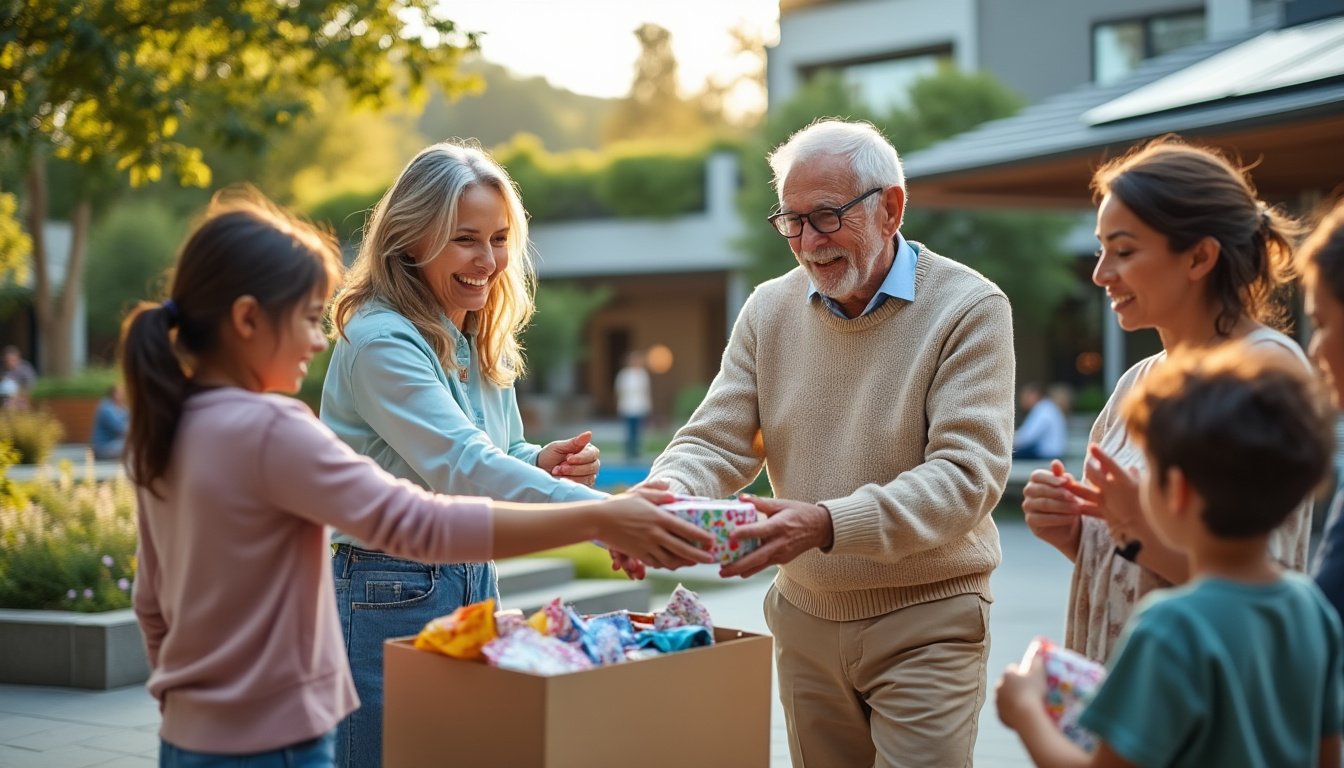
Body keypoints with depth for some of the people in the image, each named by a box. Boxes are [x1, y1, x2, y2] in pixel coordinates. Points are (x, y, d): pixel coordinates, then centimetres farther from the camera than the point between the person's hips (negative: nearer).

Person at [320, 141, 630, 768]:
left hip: (473, 583, 8)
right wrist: (604, 515, -38)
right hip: (390, 594, -8)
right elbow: (462, 467, -29)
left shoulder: (481, 344, 9)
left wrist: (544, 462, -6)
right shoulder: (380, 339, -18)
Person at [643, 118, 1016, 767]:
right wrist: (662, 498, -23)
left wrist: (829, 523, -34)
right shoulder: (768, 311, 5)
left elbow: (966, 472, -20)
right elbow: (715, 444, 2)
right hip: (805, 616, 4)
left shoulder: (968, 308, -11)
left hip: (924, 622, -4)